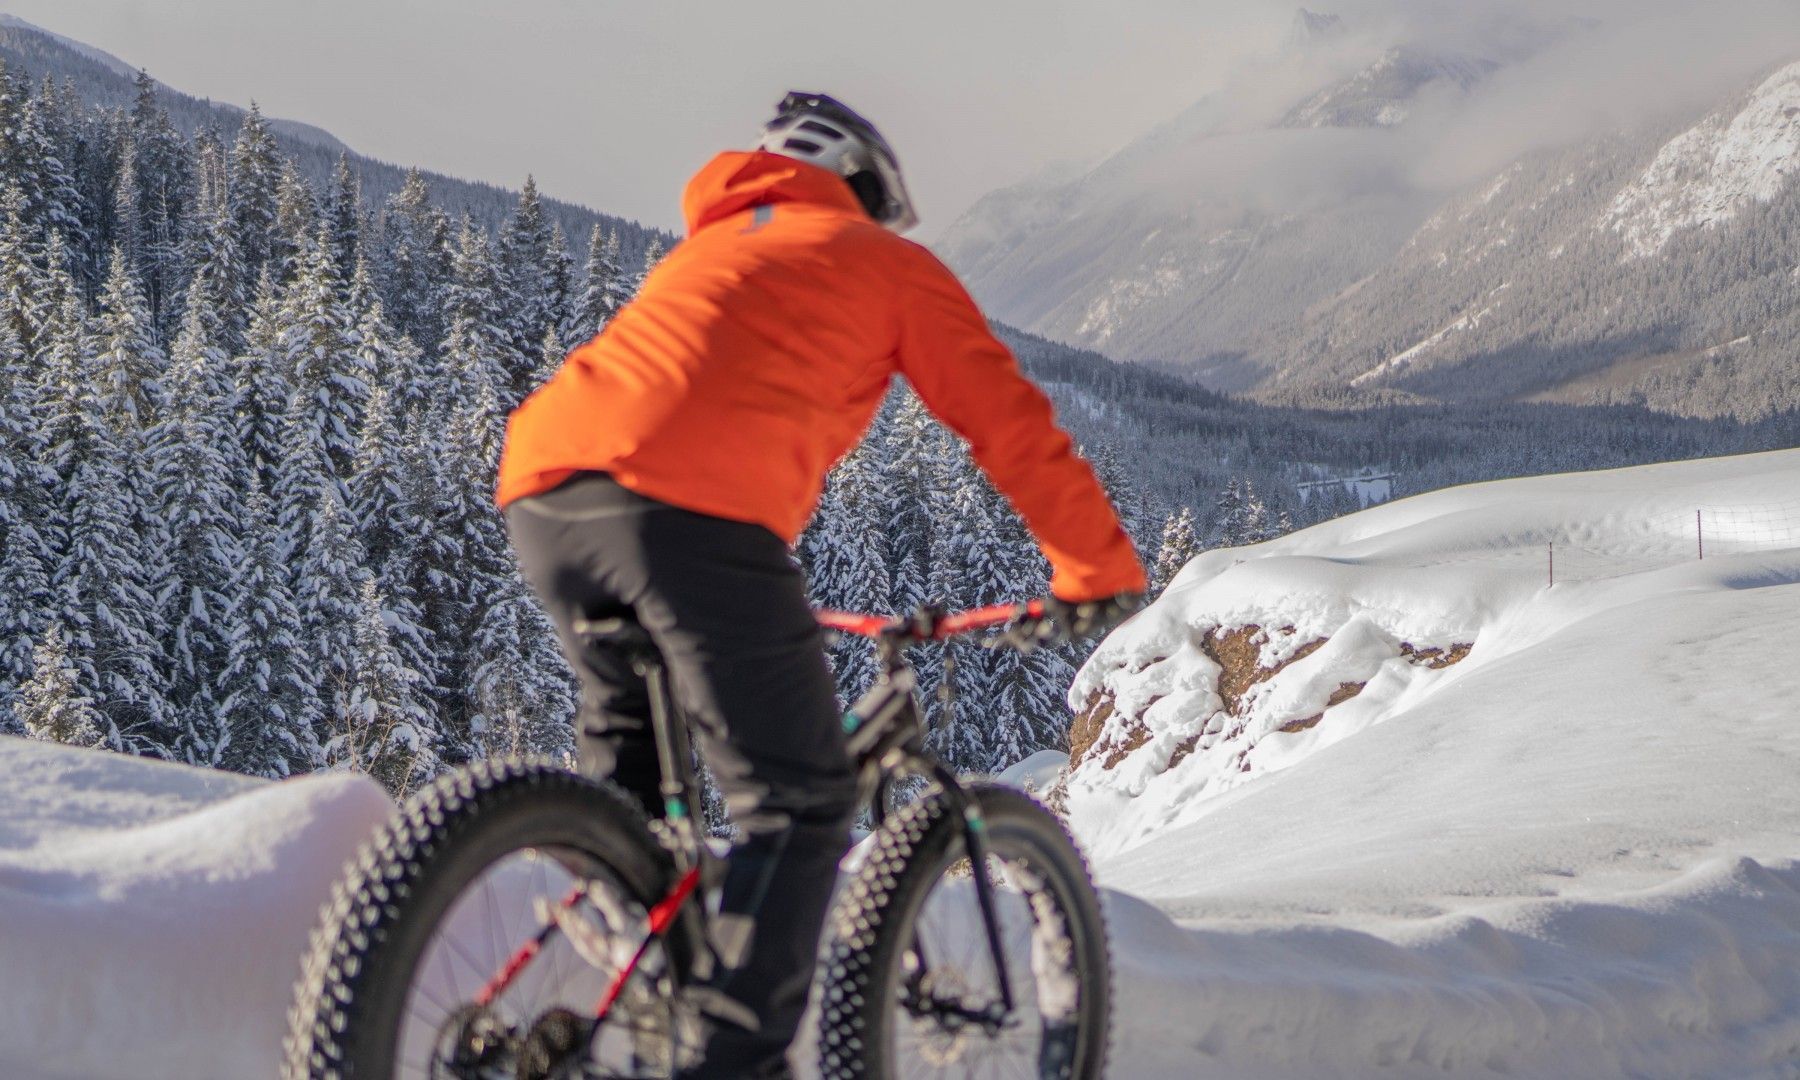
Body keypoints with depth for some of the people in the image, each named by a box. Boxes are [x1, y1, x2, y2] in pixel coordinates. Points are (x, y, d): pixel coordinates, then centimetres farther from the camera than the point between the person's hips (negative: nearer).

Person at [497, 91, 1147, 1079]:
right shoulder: (886, 261, 21)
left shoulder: (706, 246, 39)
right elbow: (1008, 422, 17)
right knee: (799, 804, 2)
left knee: (623, 738, 31)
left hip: (540, 487, 7)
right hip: (688, 507, -7)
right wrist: (1099, 570, 27)